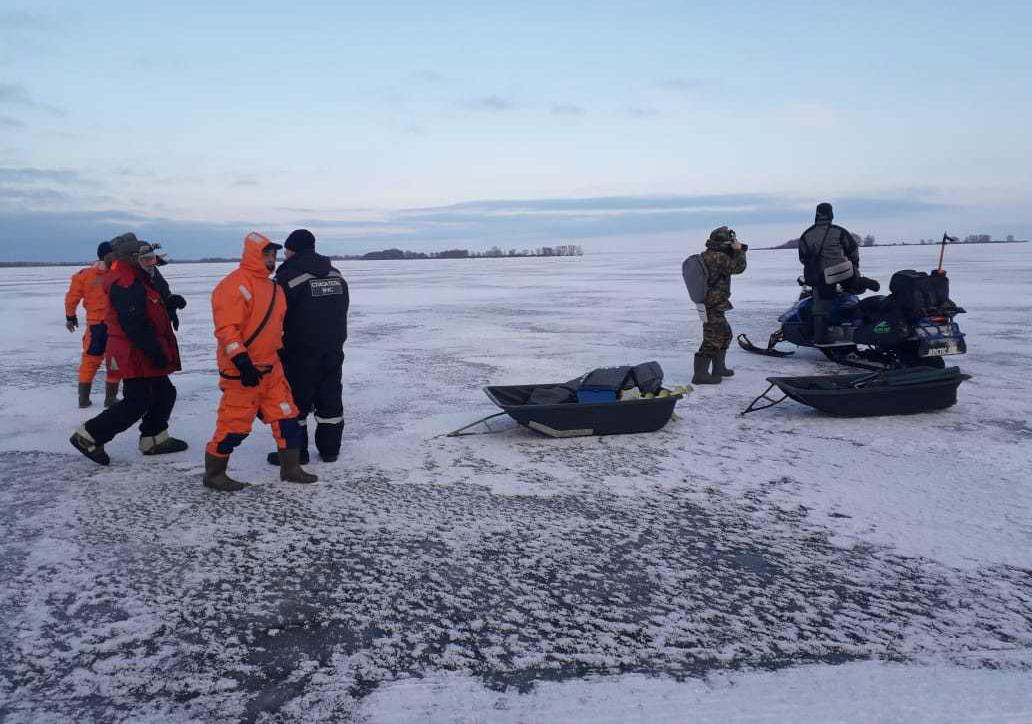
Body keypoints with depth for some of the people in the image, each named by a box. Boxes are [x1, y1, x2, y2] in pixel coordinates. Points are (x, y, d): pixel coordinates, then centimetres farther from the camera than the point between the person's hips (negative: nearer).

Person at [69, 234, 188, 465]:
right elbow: (136, 325, -25)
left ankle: (154, 439, 24)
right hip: (135, 355, -11)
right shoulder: (125, 284, -19)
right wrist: (156, 353, -24)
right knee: (136, 402, -7)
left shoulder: (139, 279, 16)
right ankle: (89, 436, 2)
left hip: (143, 353, 11)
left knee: (164, 393, 15)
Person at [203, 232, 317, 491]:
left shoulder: (271, 287, 14)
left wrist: (279, 353, 26)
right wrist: (242, 362, -28)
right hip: (242, 370, -9)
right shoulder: (235, 285, -15)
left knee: (286, 416, 9)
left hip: (270, 368, 9)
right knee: (235, 424, -1)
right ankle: (213, 473, 16)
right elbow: (226, 328, -23)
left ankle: (291, 468, 20)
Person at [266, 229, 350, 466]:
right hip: (334, 352, 6)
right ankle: (330, 449, 19)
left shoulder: (288, 277, -14)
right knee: (331, 399, 12)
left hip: (301, 354, -6)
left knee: (295, 402, 5)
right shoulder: (337, 276, 7)